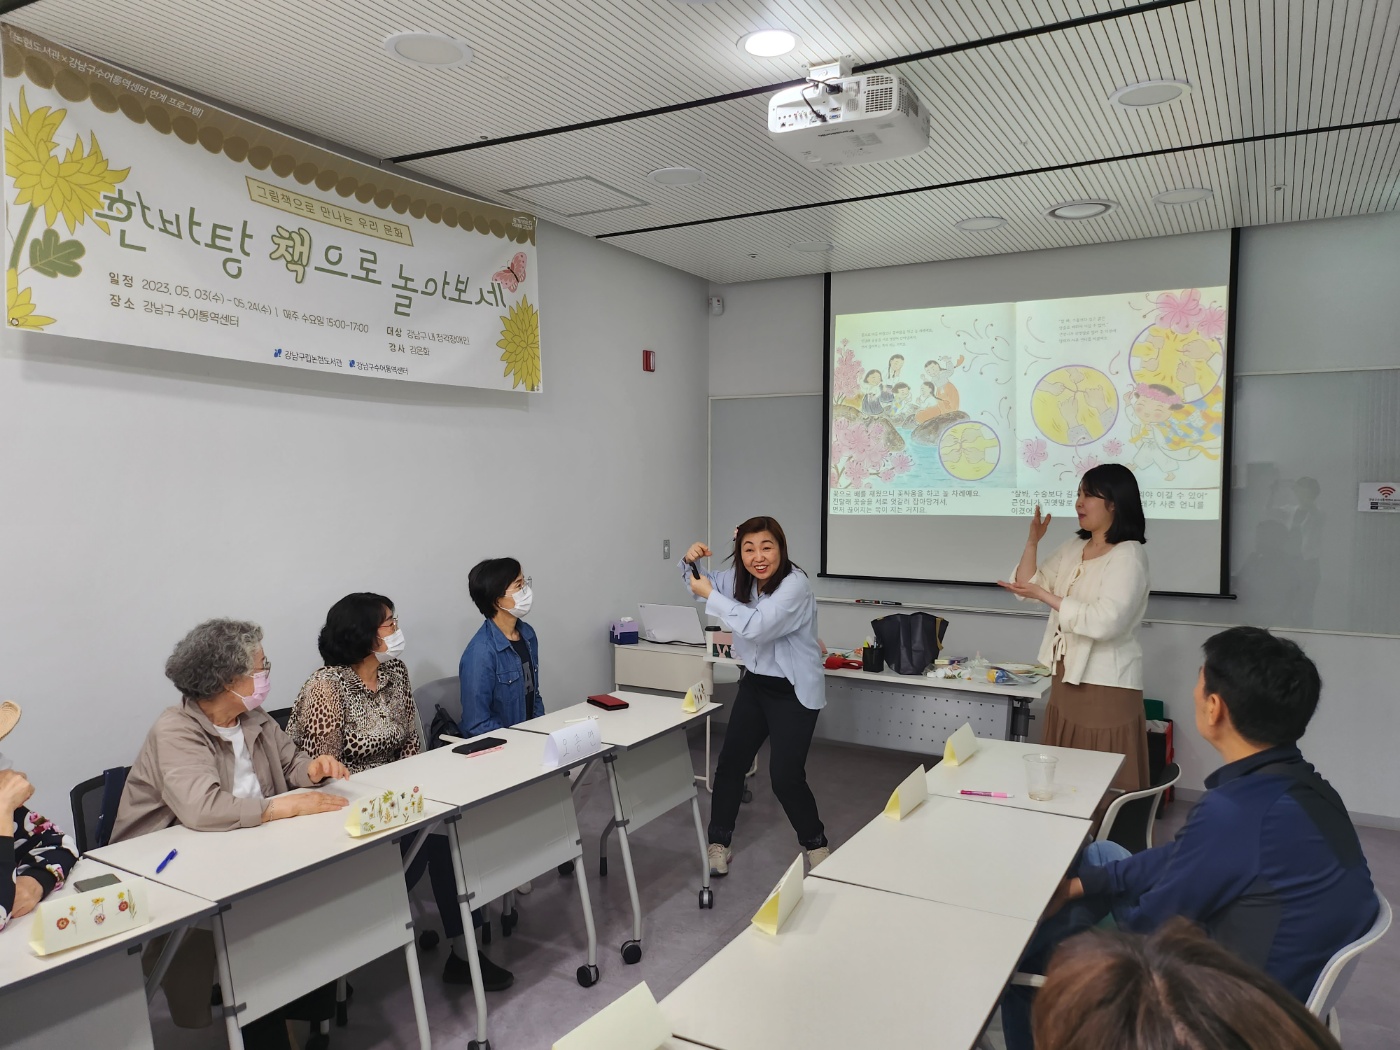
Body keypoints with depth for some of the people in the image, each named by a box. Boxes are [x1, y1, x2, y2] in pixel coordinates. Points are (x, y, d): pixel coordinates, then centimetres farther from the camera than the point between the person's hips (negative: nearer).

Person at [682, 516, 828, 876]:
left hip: (794, 691, -6)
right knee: (730, 762, 5)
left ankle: (815, 844, 19)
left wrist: (710, 595, -27)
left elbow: (756, 626, -35)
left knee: (785, 776, -7)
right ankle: (720, 843, 22)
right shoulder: (741, 578, -1)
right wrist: (691, 562, -8)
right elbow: (702, 583, 15)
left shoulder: (795, 585, -24)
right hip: (755, 683, 7)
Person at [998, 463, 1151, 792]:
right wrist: (1032, 542, 1)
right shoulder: (1073, 547, 10)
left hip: (1105, 684, -8)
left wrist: (1044, 596, -21)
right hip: (1066, 677, 8)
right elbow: (1029, 586, 13)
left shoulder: (1128, 555, -14)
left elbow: (1103, 623, -24)